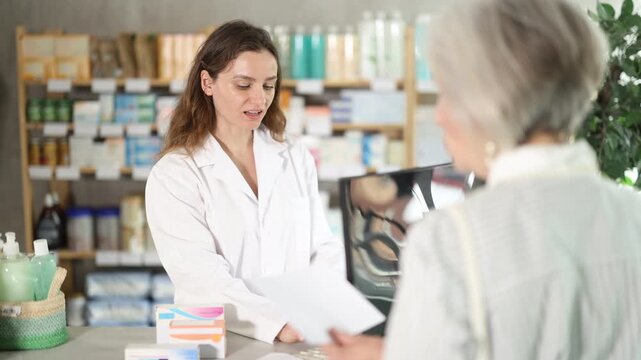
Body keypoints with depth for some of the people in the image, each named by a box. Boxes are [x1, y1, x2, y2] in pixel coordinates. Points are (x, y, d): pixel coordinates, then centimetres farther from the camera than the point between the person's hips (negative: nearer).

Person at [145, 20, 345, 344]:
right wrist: (277, 323, -28)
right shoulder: (171, 176, -4)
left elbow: (323, 248, 9)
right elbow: (202, 279, -14)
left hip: (303, 335, 3)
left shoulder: (296, 159, 10)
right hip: (218, 339, -3)